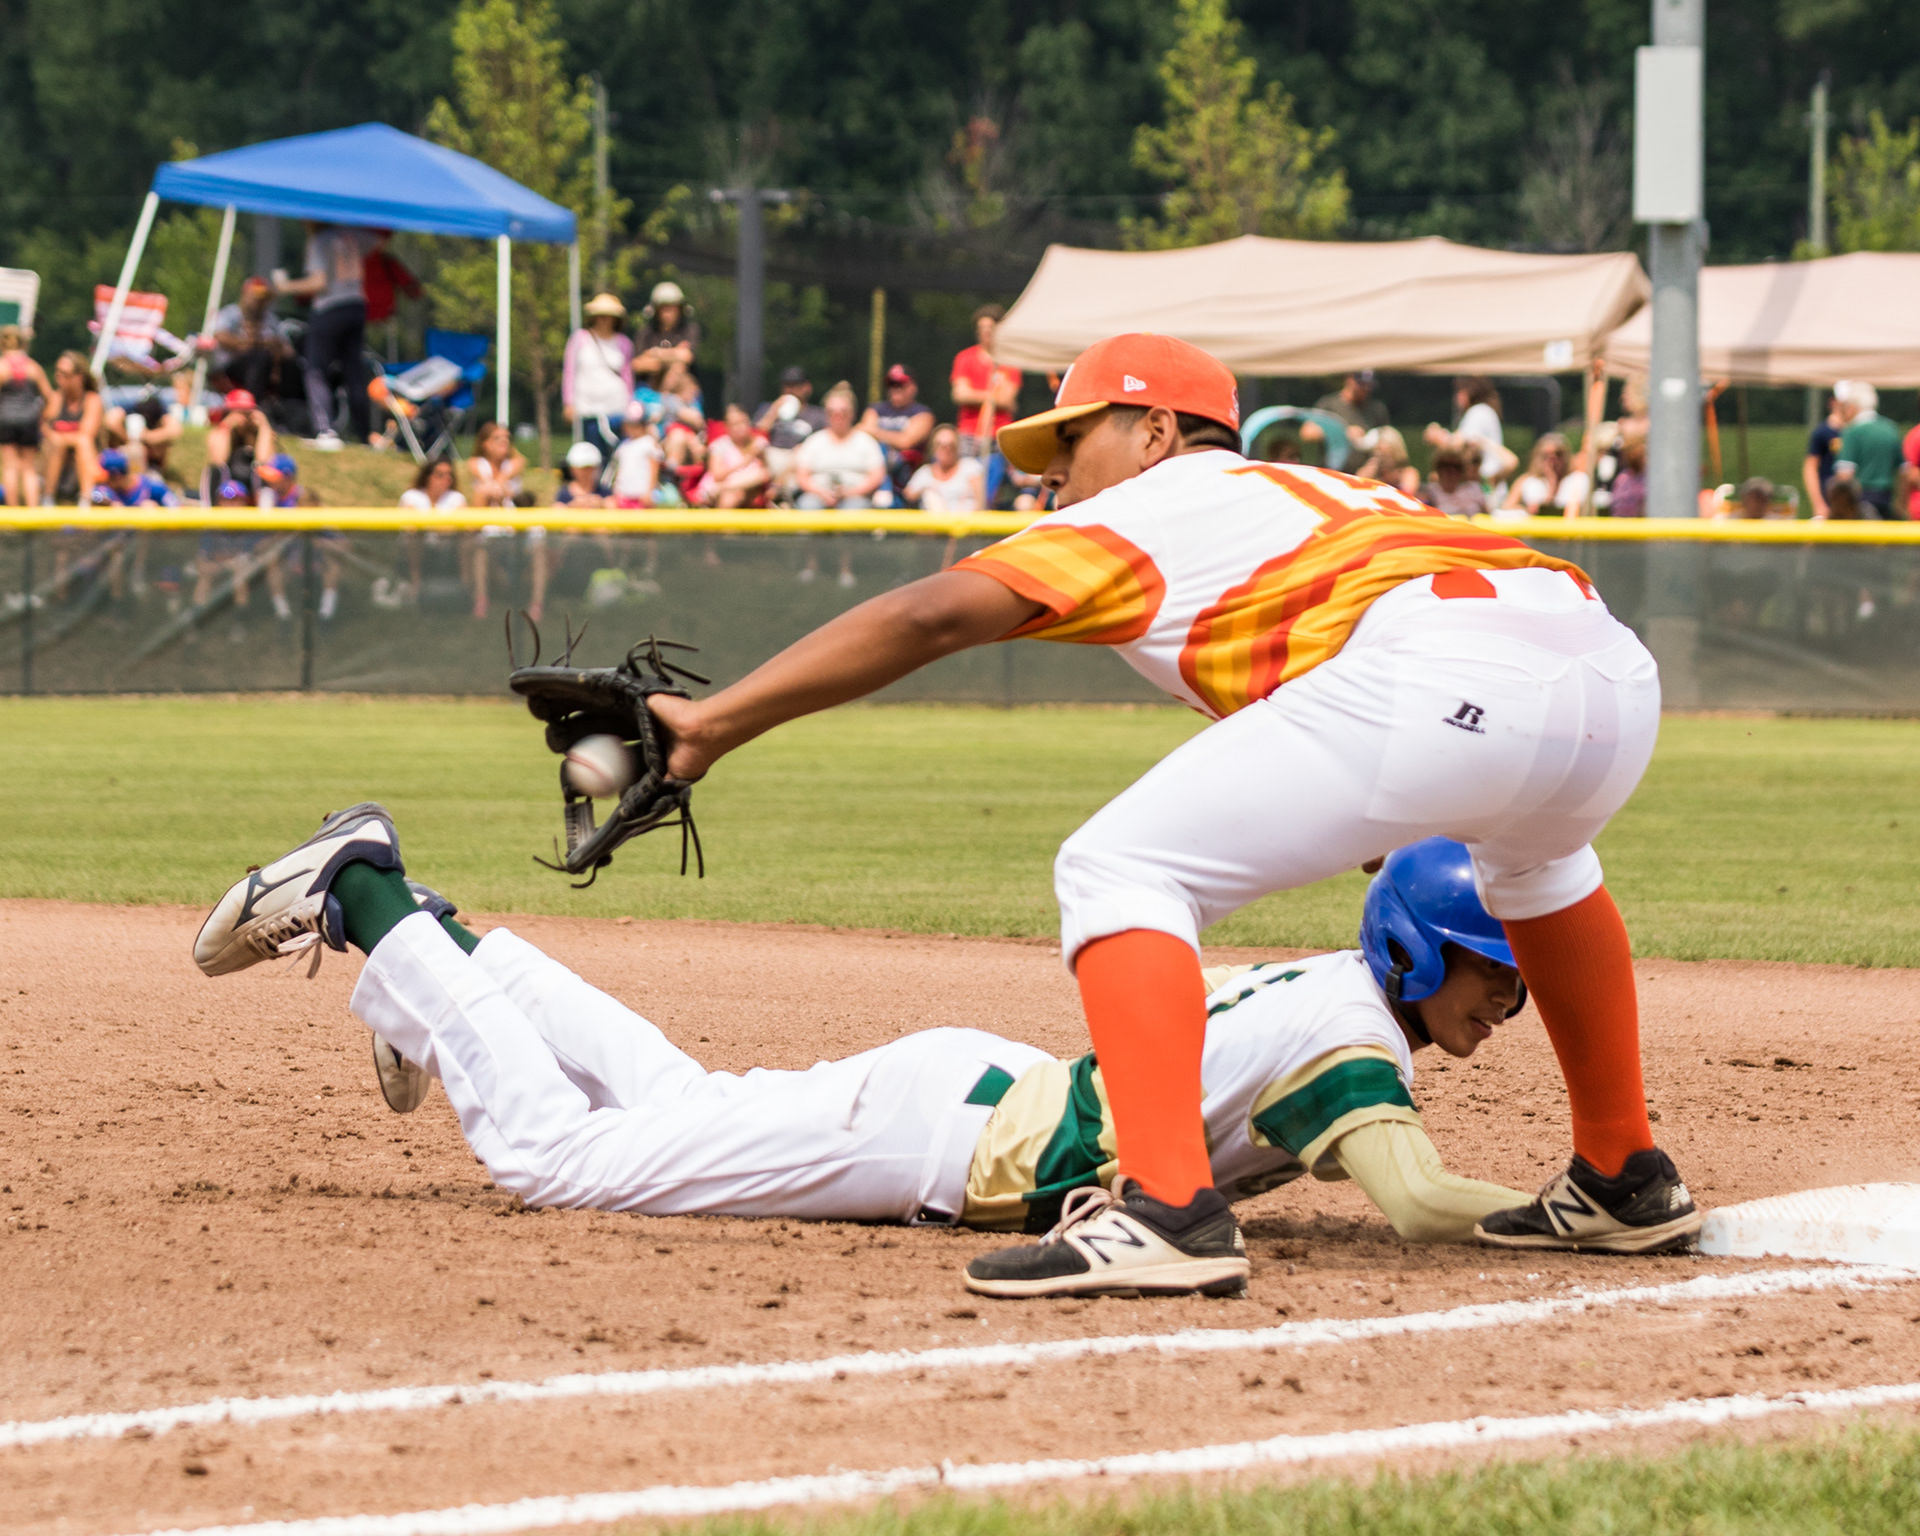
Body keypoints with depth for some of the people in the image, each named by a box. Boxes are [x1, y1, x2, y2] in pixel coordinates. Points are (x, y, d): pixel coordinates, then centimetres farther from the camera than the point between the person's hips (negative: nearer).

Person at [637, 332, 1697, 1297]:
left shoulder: (1147, 508, 18)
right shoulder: (1326, 496, 39)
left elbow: (931, 618, 7)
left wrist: (715, 723, 5)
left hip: (1438, 678, -8)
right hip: (1616, 672, 8)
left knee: (1115, 872, 1)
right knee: (1528, 850, 41)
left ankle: (1170, 1209, -16)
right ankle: (1627, 1183, 42)